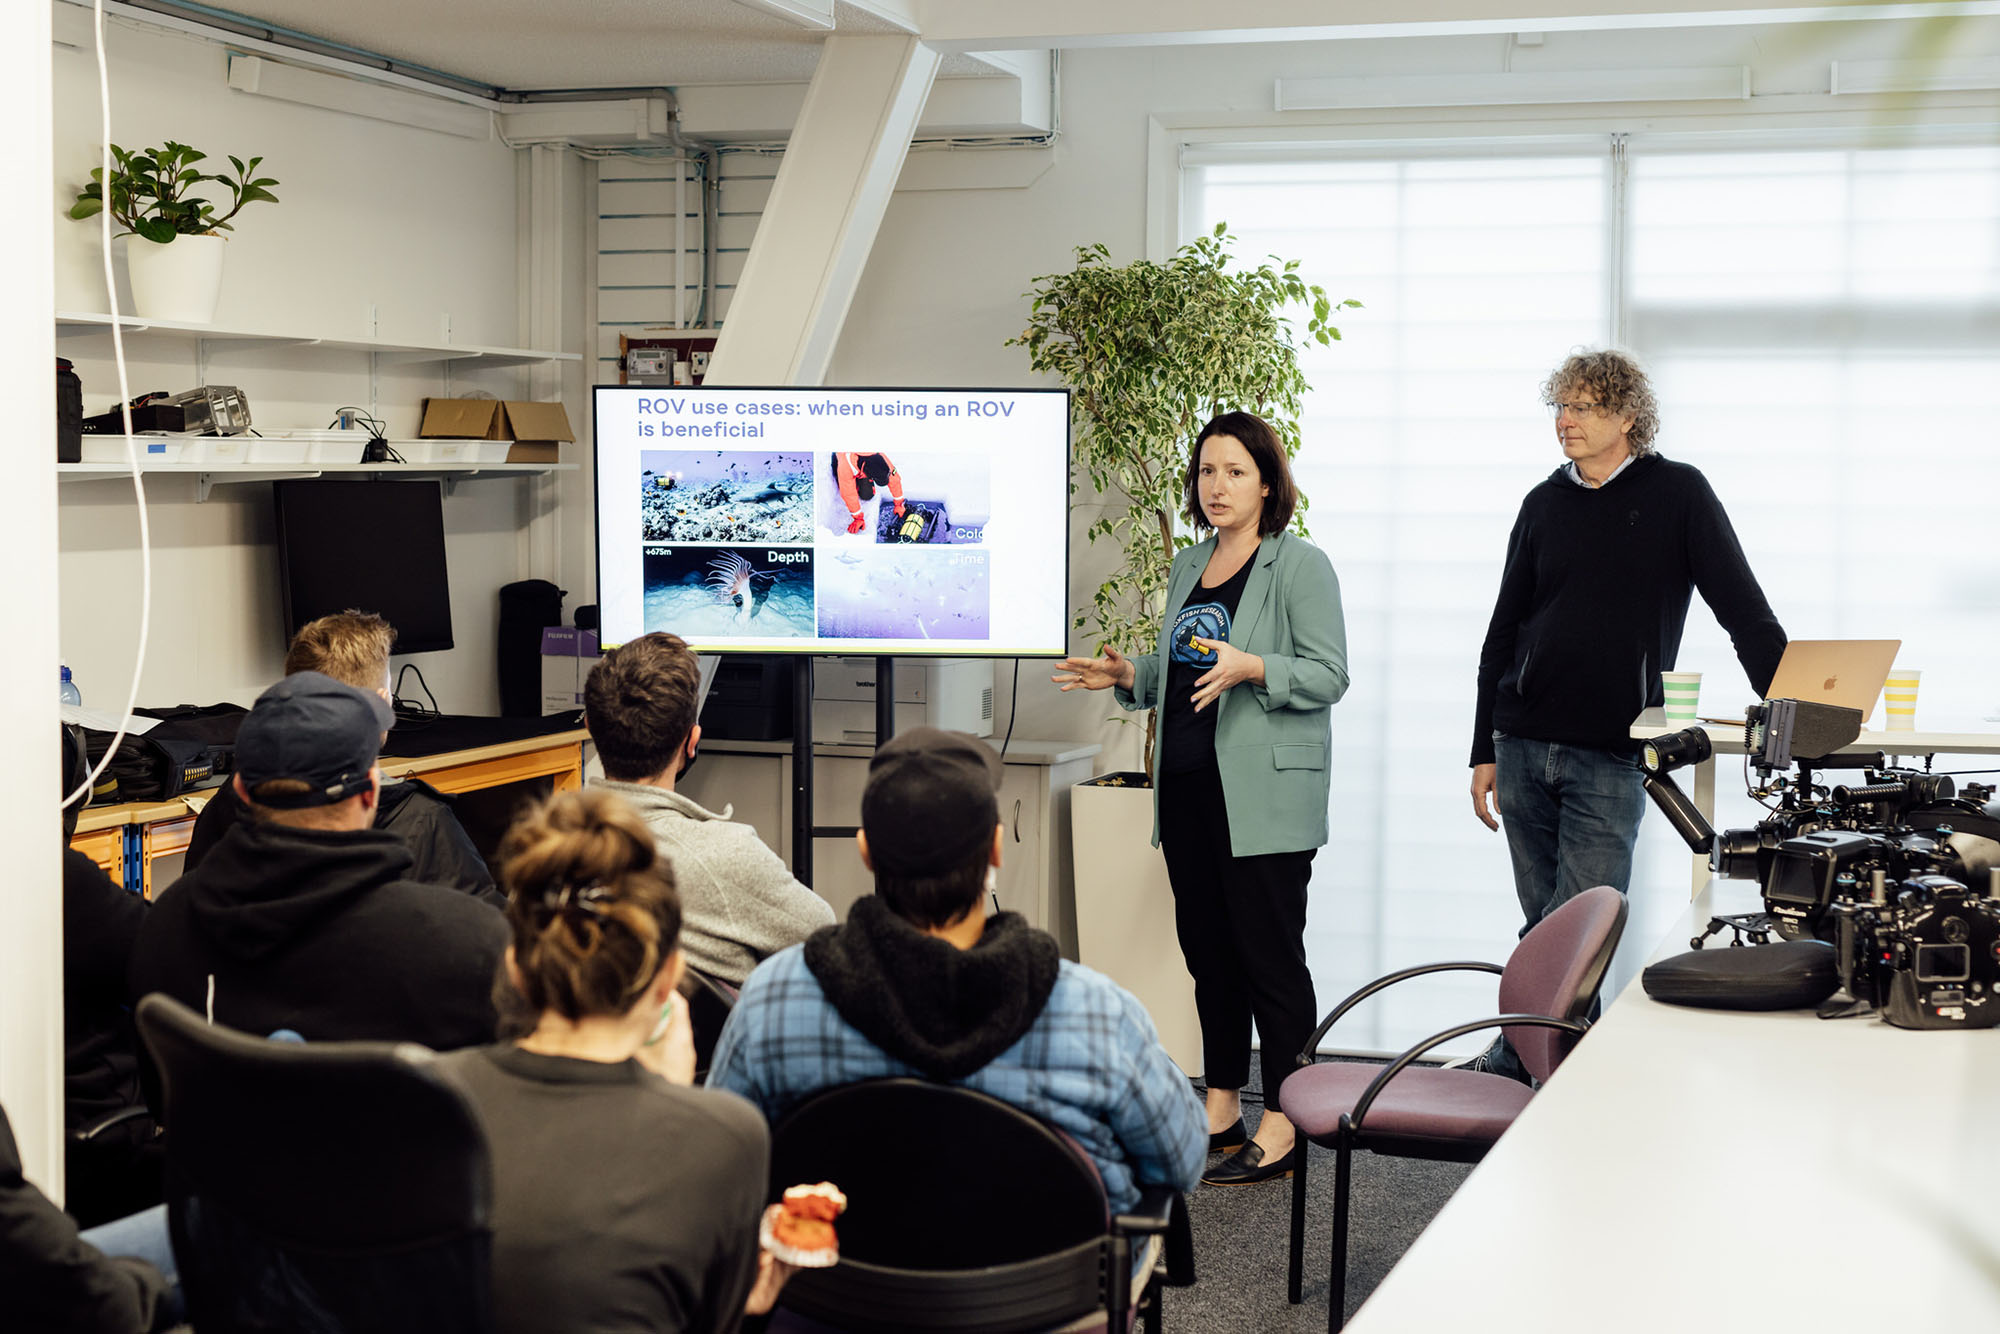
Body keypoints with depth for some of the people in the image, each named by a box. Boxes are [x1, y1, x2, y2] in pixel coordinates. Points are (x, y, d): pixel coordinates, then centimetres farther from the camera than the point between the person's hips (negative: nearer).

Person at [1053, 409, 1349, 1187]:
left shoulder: (1300, 566, -6)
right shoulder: (1188, 567, 16)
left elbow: (1329, 676, -11)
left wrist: (1252, 668, -25)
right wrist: (1128, 677, 9)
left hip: (1263, 794, -7)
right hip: (1188, 788, 8)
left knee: (1269, 954, -5)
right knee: (1207, 950, 13)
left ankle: (1282, 1127, 2)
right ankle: (1221, 1109, 24)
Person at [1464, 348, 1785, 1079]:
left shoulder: (1677, 493, 1)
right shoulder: (1545, 504, 11)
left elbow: (1745, 613, 0)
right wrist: (1484, 752, 10)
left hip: (1613, 757, -4)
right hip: (1525, 746, 4)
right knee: (1544, 924, 7)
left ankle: (1508, 1063, 0)